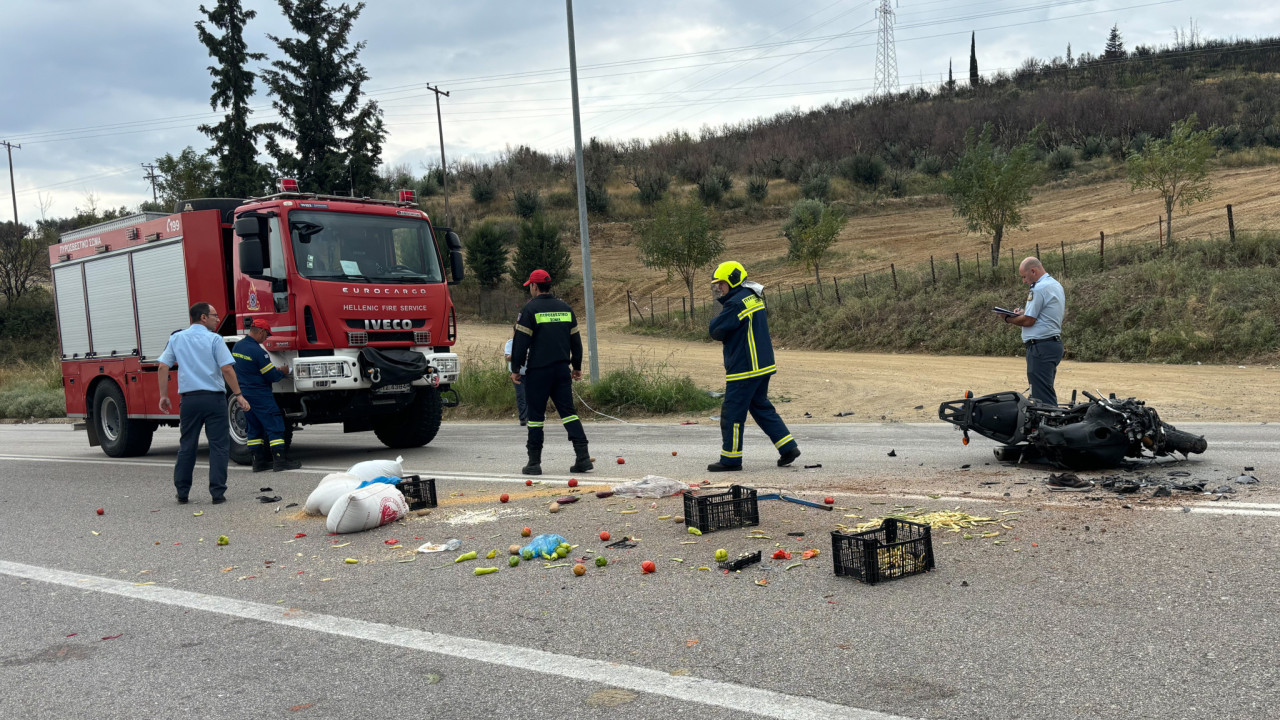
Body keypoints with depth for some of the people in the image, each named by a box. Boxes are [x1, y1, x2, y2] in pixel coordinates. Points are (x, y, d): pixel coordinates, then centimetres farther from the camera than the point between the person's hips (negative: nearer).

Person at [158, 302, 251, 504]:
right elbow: (226, 369, -11)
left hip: (189, 398, 4)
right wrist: (238, 395, -7)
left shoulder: (176, 339, 8)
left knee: (186, 446, 14)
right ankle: (218, 493, -1)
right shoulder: (214, 339, -5)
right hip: (213, 398, -4)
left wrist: (163, 395, 11)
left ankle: (182, 493, 17)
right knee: (218, 446, 1)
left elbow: (163, 367, 6)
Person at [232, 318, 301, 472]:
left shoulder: (237, 347, 8)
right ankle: (279, 461, -6)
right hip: (260, 396, -9)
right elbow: (272, 376, -17)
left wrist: (275, 370, 17)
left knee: (253, 428, 13)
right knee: (274, 426, -4)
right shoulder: (257, 351, -19)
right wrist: (282, 372, 5)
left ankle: (259, 461, 15)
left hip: (244, 394, 9)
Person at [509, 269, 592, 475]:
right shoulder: (565, 308, 11)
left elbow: (520, 342, -8)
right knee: (568, 411, 6)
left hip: (538, 371, -4)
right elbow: (576, 340, 15)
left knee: (535, 415, 3)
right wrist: (577, 366, 24)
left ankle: (534, 462, 7)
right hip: (562, 370, 5)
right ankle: (583, 456, -5)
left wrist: (516, 369, 0)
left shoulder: (530, 309, -6)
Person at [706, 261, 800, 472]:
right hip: (762, 365, 10)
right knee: (761, 407, 17)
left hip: (744, 368, -10)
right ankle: (788, 447, 15)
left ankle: (731, 459, 6)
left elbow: (715, 331, -17)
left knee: (732, 412, -1)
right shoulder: (754, 298, 14)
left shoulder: (737, 303, -18)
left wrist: (721, 312, 0)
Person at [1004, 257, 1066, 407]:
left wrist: (1009, 319, 0)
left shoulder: (1038, 288, -14)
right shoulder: (1056, 285, 17)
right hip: (1055, 343, 11)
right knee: (1048, 394, 14)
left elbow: (1028, 321, -16)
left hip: (1040, 347, -11)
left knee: (1042, 396, -9)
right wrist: (1024, 312, 12)